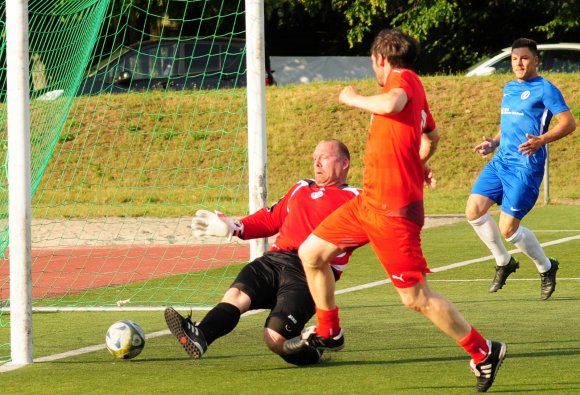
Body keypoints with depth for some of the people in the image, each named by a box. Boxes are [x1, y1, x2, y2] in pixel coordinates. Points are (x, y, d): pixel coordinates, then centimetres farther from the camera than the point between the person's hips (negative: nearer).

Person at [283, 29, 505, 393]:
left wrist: (353, 98, -18)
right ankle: (328, 332, 28)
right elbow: (432, 135, 32)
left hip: (394, 210, -10)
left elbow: (391, 104, -37)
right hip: (369, 200, 10)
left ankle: (484, 352, 5)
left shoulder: (404, 78, -12)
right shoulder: (413, 89, 14)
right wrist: (419, 164, 51)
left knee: (416, 298, -7)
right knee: (310, 253, 12)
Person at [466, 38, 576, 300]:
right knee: (473, 210, -7)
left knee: (508, 229, -9)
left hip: (526, 166, -8)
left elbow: (568, 123, -12)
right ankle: (503, 262, 14)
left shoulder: (544, 89, -6)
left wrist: (541, 140, -27)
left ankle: (546, 268, 16)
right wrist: (493, 143, 13)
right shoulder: (509, 88, 18)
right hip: (501, 161, 8)